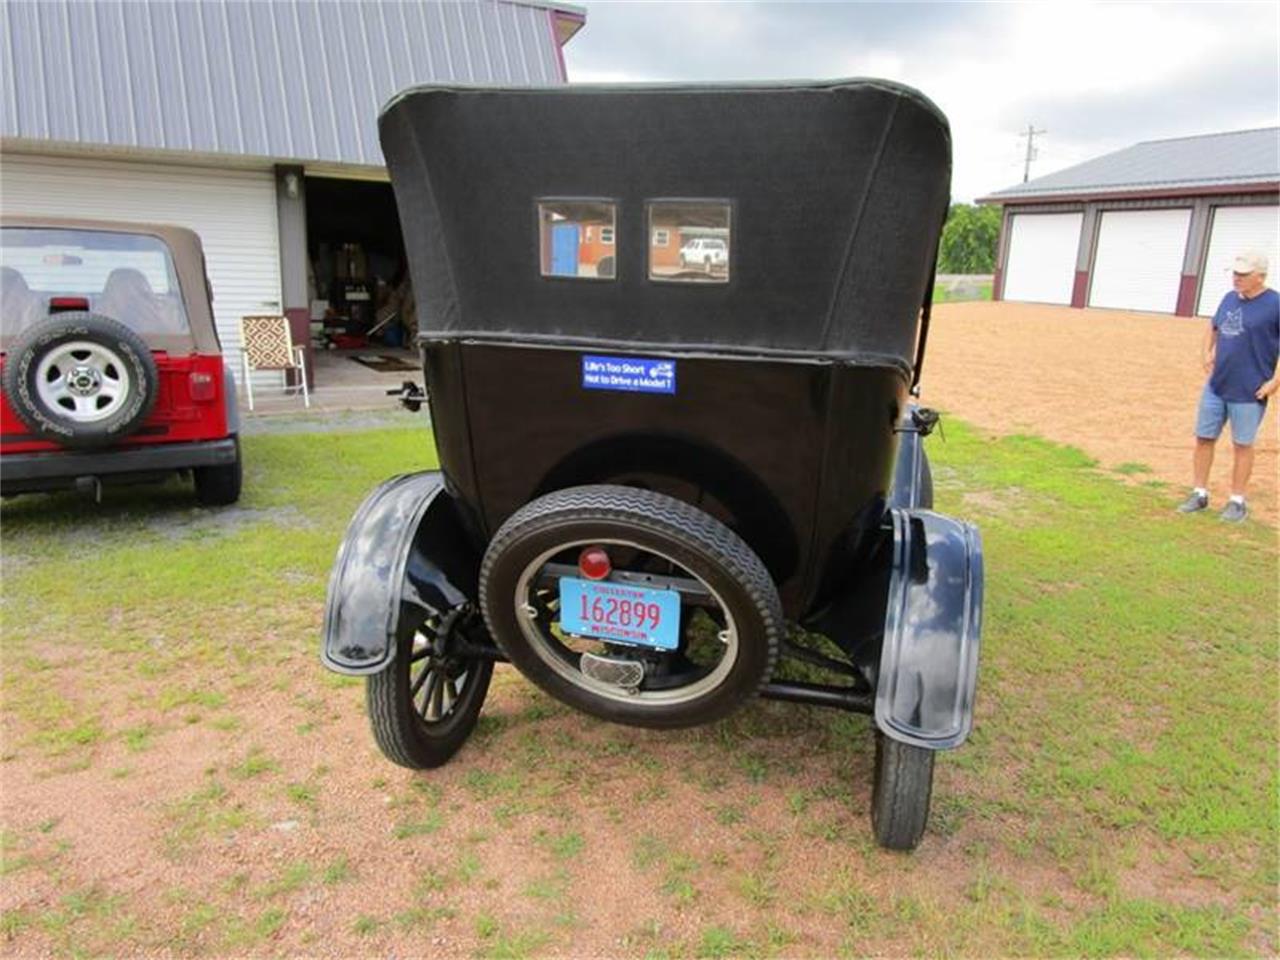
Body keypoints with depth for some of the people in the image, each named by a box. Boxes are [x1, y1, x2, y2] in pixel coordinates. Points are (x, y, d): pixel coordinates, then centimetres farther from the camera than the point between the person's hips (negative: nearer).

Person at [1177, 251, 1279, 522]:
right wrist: (1206, 353, 10)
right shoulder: (1229, 298, 8)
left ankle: (1237, 502, 17)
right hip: (1216, 386, 6)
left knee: (1242, 445, 5)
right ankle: (1200, 494, 23)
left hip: (1248, 392, -6)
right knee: (1203, 438, 10)